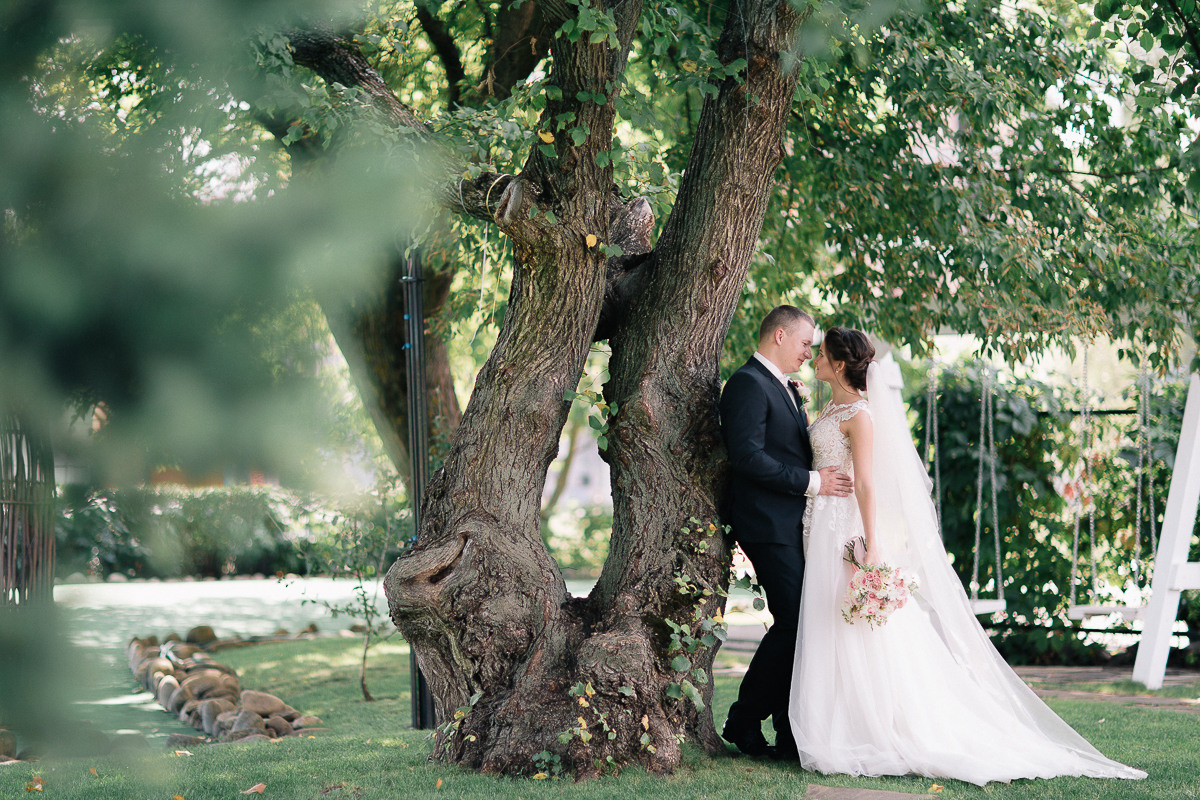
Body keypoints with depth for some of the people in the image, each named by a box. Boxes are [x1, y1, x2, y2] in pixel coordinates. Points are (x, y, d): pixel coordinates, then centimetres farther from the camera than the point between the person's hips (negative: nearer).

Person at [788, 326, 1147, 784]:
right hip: (826, 531, 9)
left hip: (847, 531, -9)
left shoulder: (858, 414, -11)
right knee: (834, 637, 8)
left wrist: (870, 547, -22)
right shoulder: (830, 410, 15)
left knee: (857, 638, -6)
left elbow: (866, 484, -18)